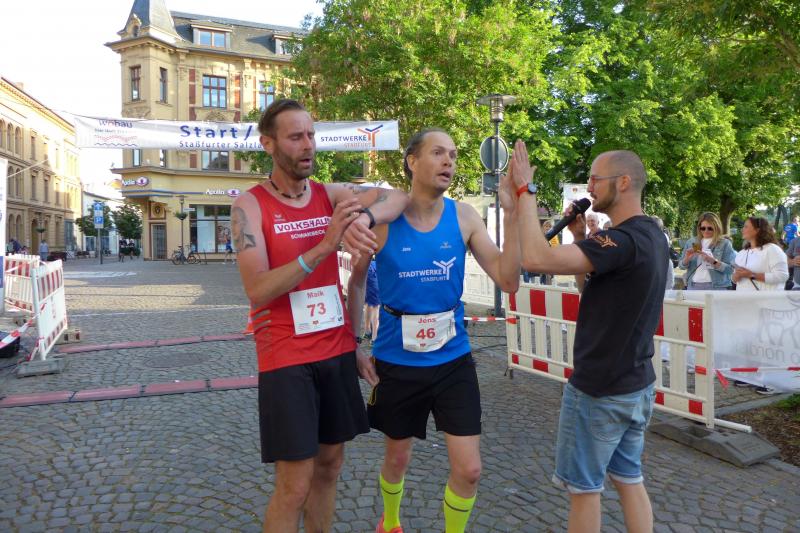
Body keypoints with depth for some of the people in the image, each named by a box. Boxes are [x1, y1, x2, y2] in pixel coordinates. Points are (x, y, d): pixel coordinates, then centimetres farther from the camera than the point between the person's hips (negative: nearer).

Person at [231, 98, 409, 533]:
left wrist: (363, 216, -27)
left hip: (337, 351, 5)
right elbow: (257, 289, -19)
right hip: (285, 359, -4)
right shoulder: (250, 205, -8)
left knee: (329, 463, 15)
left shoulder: (331, 194, 3)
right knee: (294, 484, -1)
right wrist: (324, 246, -29)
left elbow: (399, 197, -6)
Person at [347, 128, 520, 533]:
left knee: (468, 469, 3)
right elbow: (356, 283, 3)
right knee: (397, 459, 20)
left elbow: (508, 281, -12)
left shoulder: (463, 216, -5)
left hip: (453, 360, 1)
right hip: (396, 362, -1)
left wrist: (512, 214, -21)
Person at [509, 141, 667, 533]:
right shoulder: (650, 236, 6)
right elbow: (593, 287, 12)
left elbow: (536, 258, -34)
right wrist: (581, 237, 1)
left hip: (599, 390, -9)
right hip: (637, 386, 9)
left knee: (583, 487, 9)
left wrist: (525, 191, -24)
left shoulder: (623, 240, -24)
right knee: (628, 479, 20)